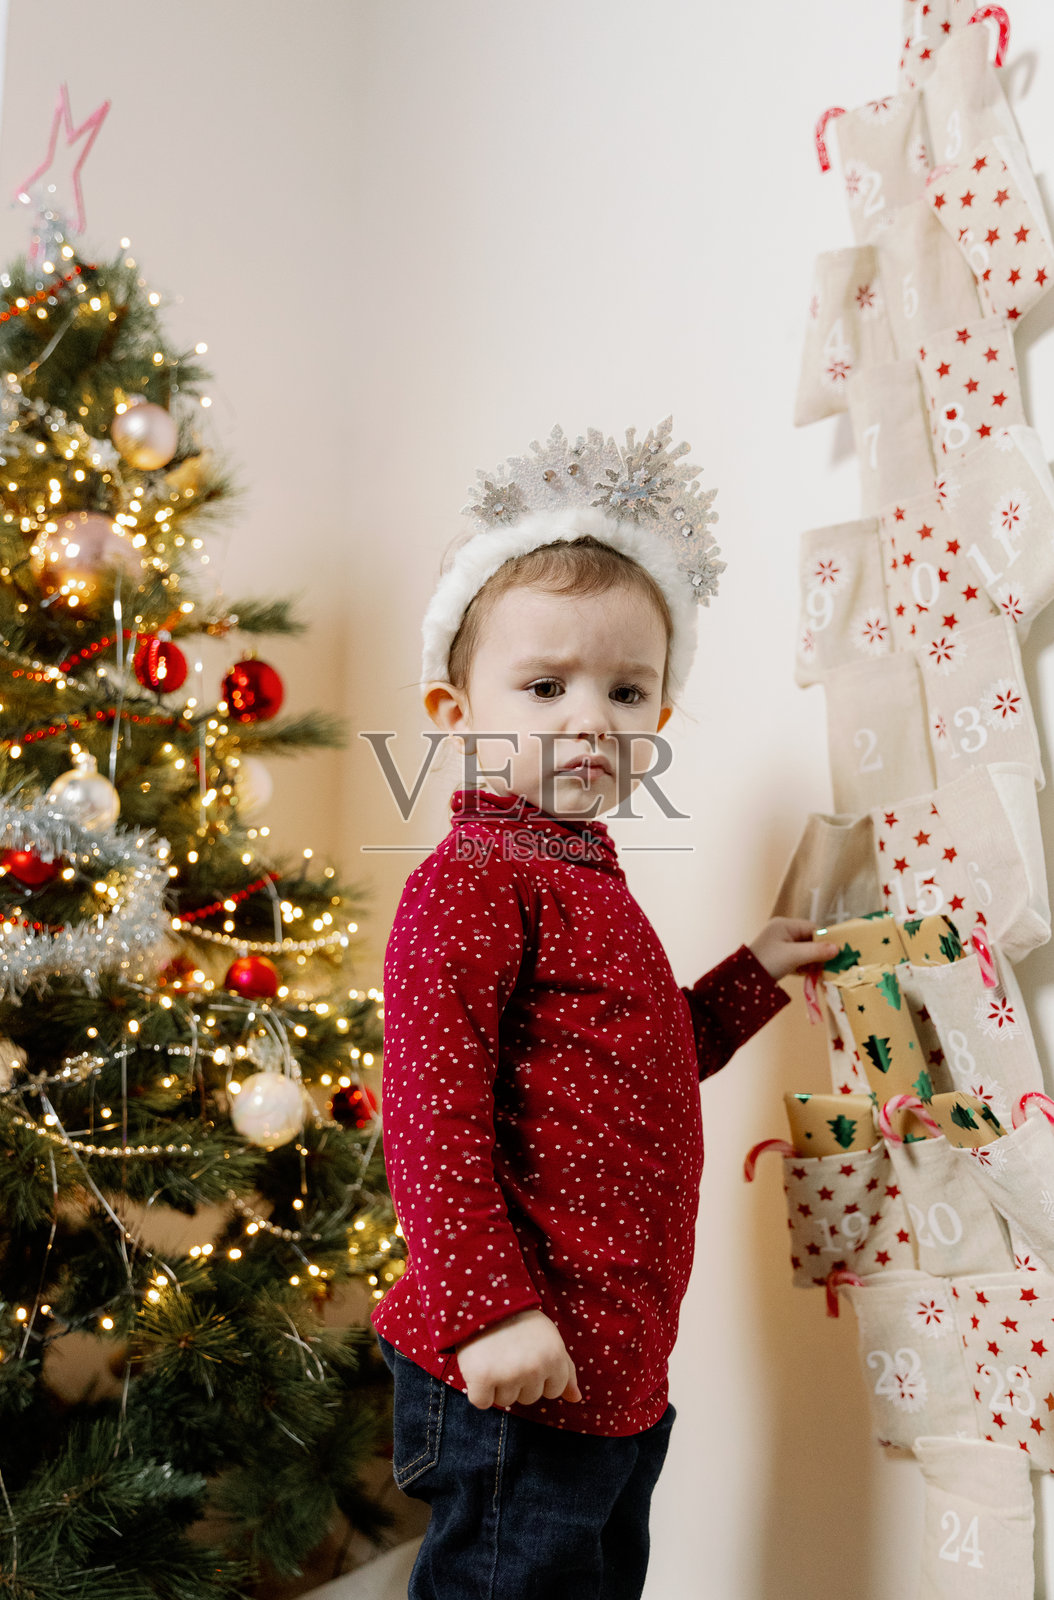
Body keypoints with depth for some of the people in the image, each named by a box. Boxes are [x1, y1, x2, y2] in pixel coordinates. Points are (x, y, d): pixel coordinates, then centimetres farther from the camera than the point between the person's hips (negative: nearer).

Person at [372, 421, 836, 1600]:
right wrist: (487, 1311, -26)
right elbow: (429, 1107, -24)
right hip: (514, 1379, -9)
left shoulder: (587, 878, 12)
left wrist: (751, 980, 15)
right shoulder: (471, 881, -18)